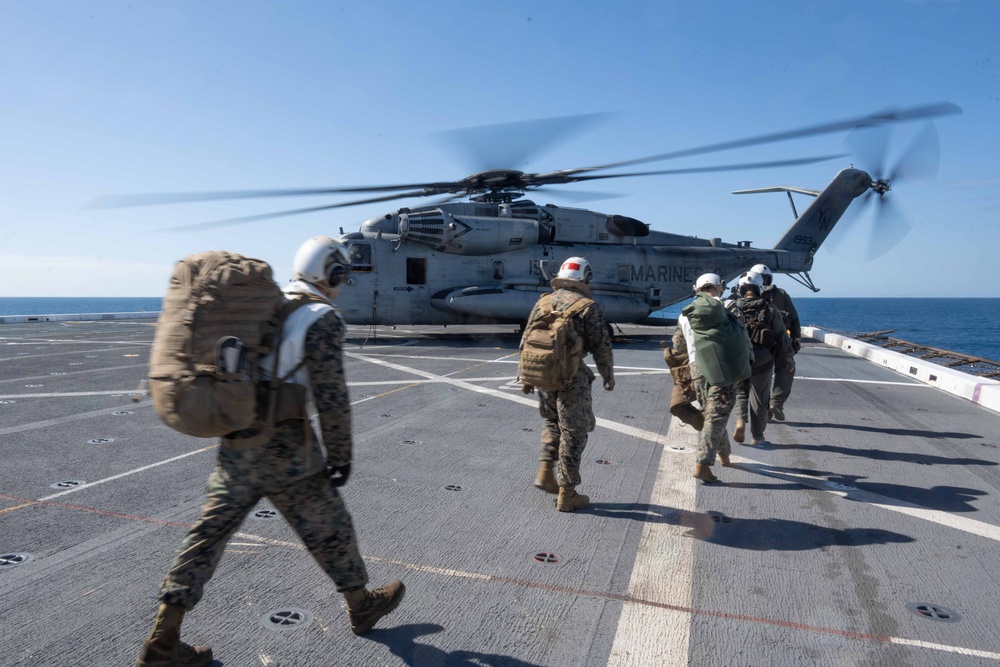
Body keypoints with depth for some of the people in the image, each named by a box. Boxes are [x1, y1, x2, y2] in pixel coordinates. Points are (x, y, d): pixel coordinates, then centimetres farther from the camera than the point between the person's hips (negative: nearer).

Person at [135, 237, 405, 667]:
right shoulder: (321, 320, -15)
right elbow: (331, 399, -19)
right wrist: (341, 457, -7)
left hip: (236, 448, 7)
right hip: (286, 455, -7)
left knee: (209, 534, 13)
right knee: (330, 531, 12)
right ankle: (362, 607, 32)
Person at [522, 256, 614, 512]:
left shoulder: (543, 302, 7)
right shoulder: (589, 307, -8)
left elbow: (527, 342, 9)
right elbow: (602, 348, -8)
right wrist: (608, 376, 8)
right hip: (572, 380, -5)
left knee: (551, 423, 27)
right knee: (573, 434, 6)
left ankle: (545, 472, 17)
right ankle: (567, 495, 13)